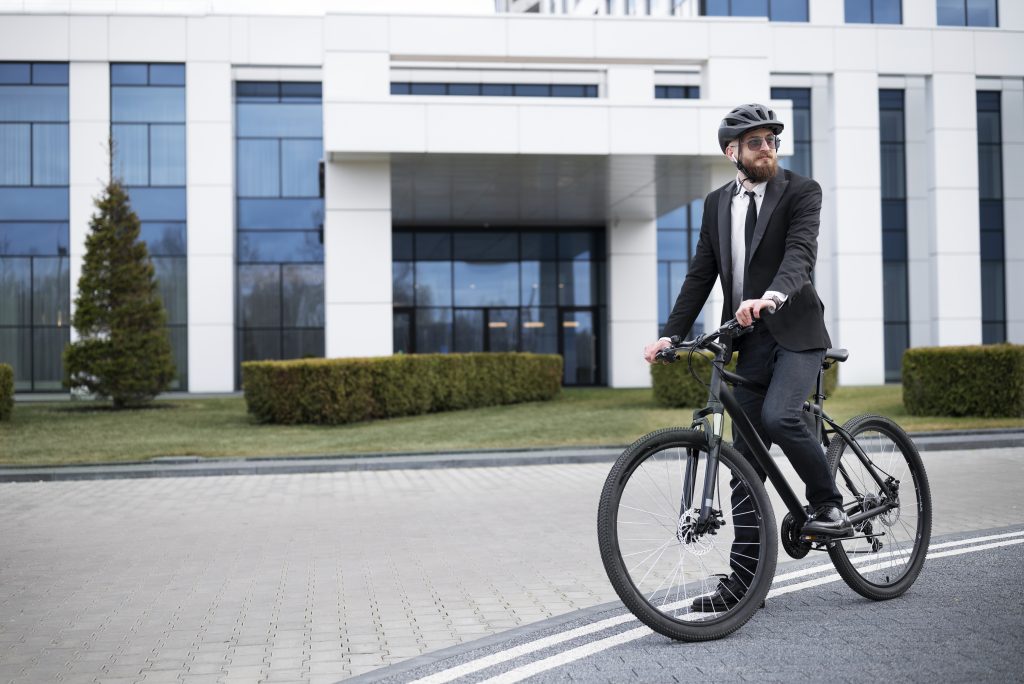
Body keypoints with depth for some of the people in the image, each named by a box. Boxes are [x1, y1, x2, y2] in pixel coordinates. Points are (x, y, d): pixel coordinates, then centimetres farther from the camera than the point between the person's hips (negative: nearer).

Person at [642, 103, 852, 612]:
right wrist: (670, 334, 0)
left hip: (797, 332, -4)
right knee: (746, 459, 3)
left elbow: (800, 253, -19)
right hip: (749, 340, 5)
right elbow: (701, 274, 11)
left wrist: (771, 296, -39)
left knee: (779, 416, -29)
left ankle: (829, 506, -2)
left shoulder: (801, 192, -2)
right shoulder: (717, 203, 13)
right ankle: (743, 579, 10)